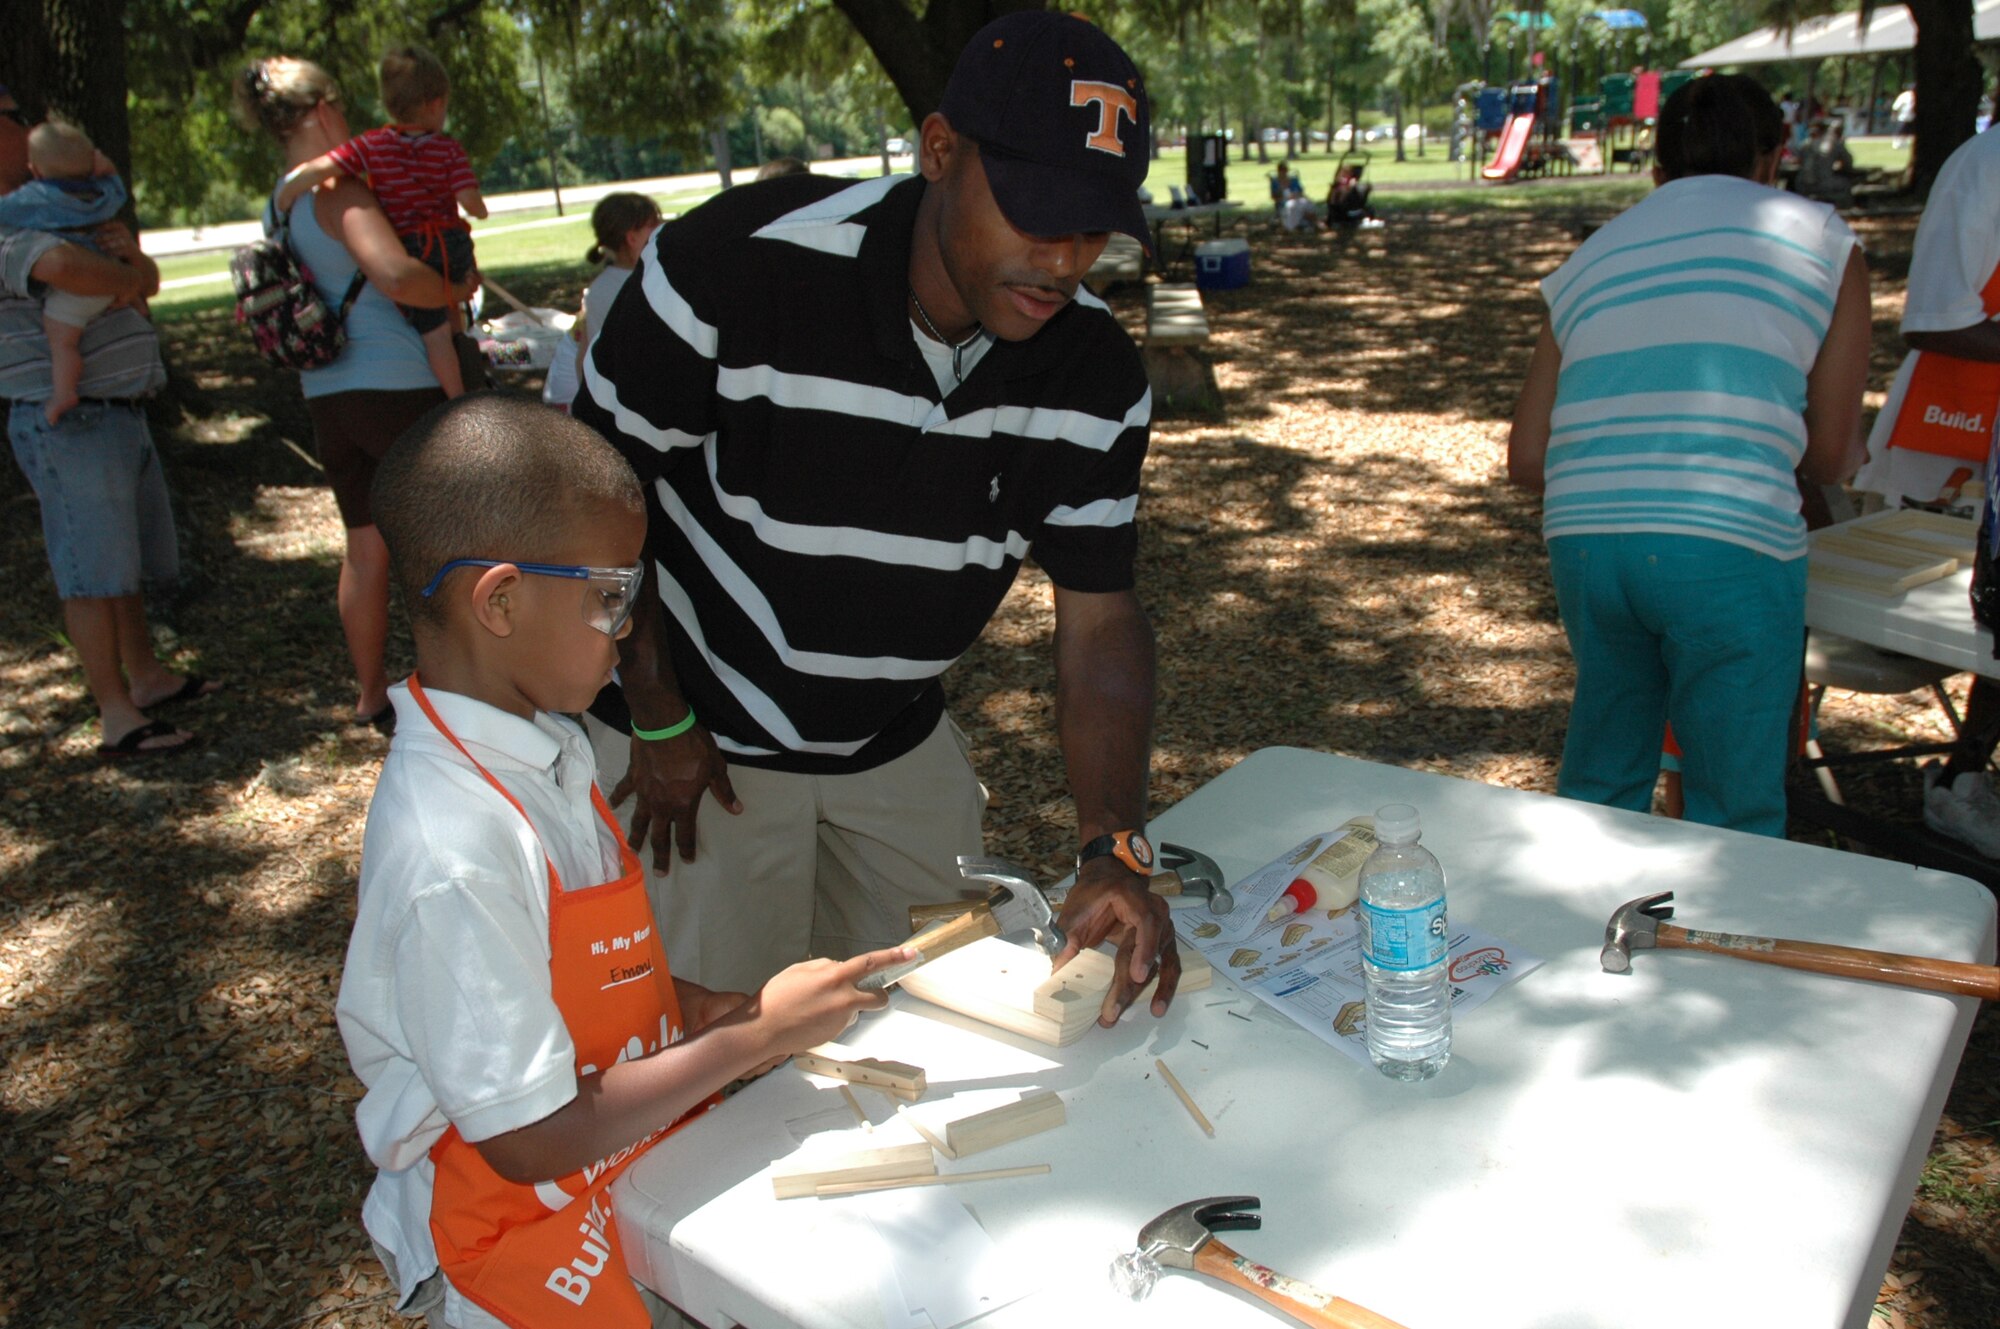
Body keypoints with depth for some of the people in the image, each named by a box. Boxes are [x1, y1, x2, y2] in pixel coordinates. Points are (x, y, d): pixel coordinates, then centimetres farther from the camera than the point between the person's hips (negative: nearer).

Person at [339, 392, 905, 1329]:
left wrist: (703, 1009, -2)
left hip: (645, 1147, 7)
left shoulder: (539, 745, -3)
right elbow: (529, 1140, -23)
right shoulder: (453, 851, -29)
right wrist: (755, 1035, -18)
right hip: (542, 1241, -7)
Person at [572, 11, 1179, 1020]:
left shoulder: (1096, 375, -14)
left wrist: (1113, 850, -25)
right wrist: (659, 721, -11)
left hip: (897, 738, 5)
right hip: (700, 740, -4)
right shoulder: (737, 263, -28)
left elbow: (1099, 617, -12)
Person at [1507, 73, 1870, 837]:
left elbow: (1527, 461, 16)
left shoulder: (1588, 259, 21)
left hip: (1582, 538, 4)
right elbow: (1830, 459, 11)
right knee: (1735, 816, 10)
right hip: (1729, 545, -4)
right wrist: (1846, 459, 34)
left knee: (1600, 779, 22)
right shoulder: (1821, 241, 12)